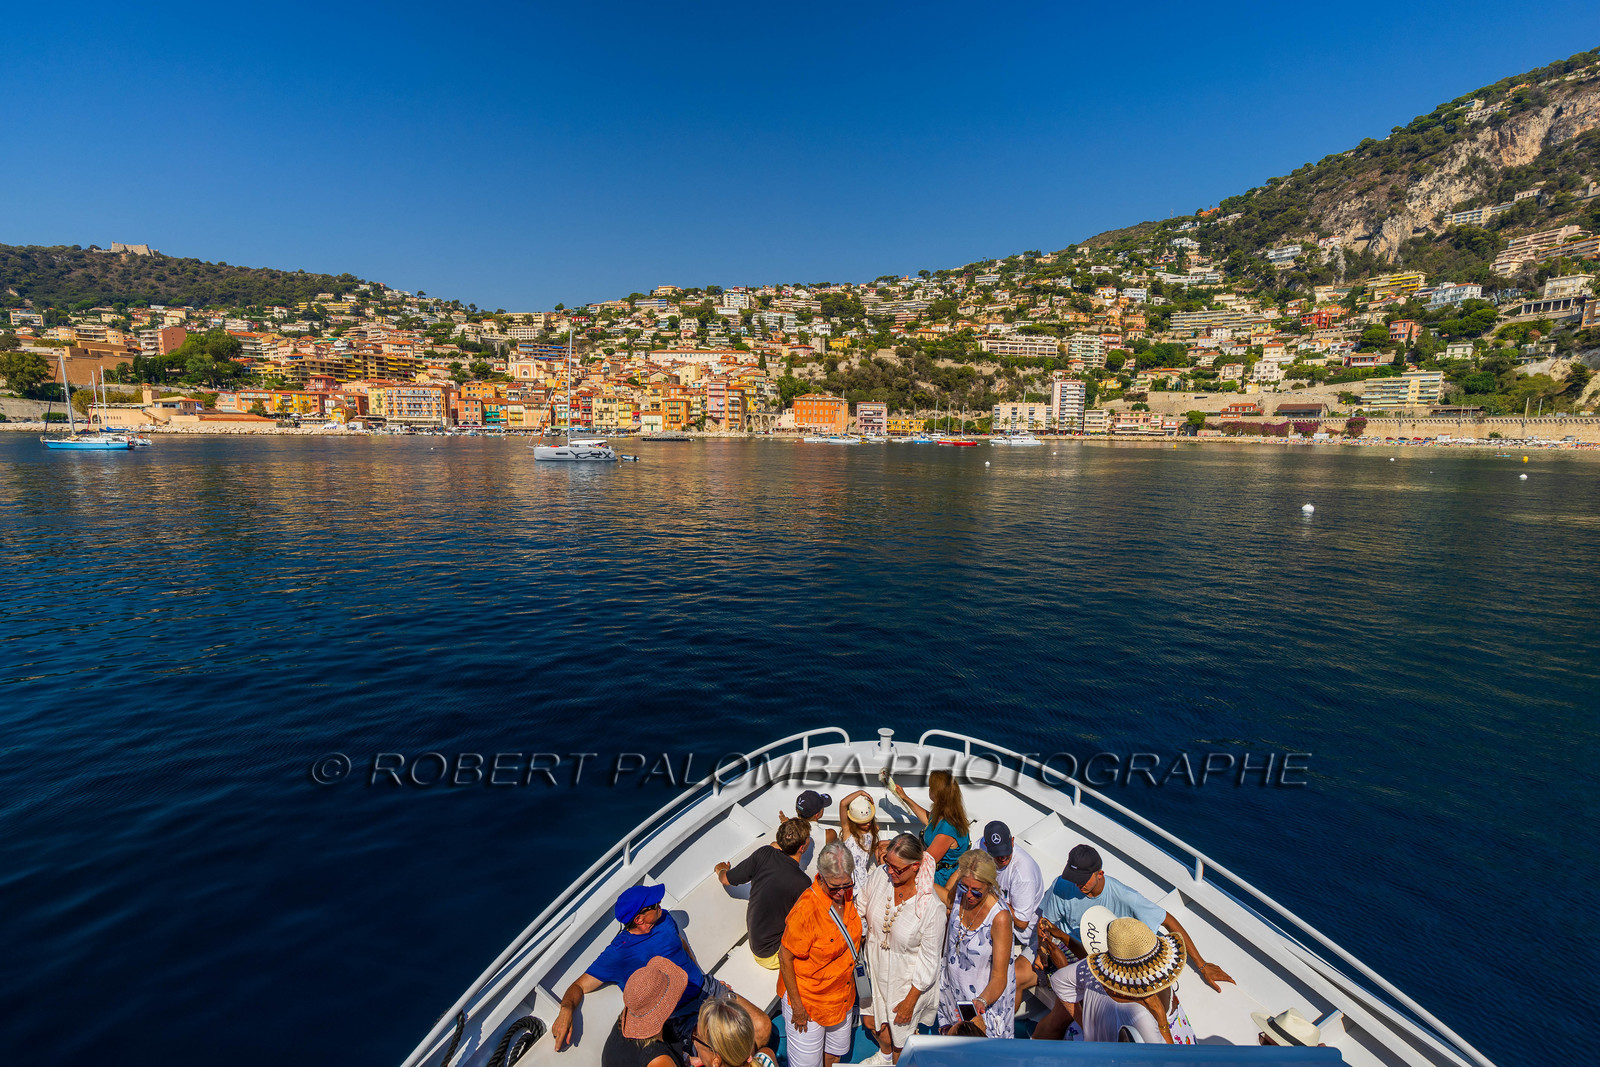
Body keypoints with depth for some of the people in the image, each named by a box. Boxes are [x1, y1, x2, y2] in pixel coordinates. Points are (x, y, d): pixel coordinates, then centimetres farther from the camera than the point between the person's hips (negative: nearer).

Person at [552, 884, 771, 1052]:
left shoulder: (665, 919, 3)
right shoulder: (618, 953, -12)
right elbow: (580, 986, -12)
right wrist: (566, 1010, -32)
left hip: (707, 990, 5)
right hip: (679, 1017, -5)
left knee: (763, 1026, -7)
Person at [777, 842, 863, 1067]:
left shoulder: (846, 893, -12)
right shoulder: (806, 909, -34)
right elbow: (785, 958, -21)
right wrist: (797, 1005, -16)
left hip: (843, 994, 6)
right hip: (808, 998, -6)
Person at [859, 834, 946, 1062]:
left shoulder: (932, 906, -31)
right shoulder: (880, 875, -22)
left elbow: (929, 959, -19)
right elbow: (861, 908, -2)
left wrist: (910, 1000, -11)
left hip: (907, 980, -4)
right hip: (876, 967, 5)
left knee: (900, 1036, 19)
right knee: (870, 1022, 26)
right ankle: (884, 1054, 59)